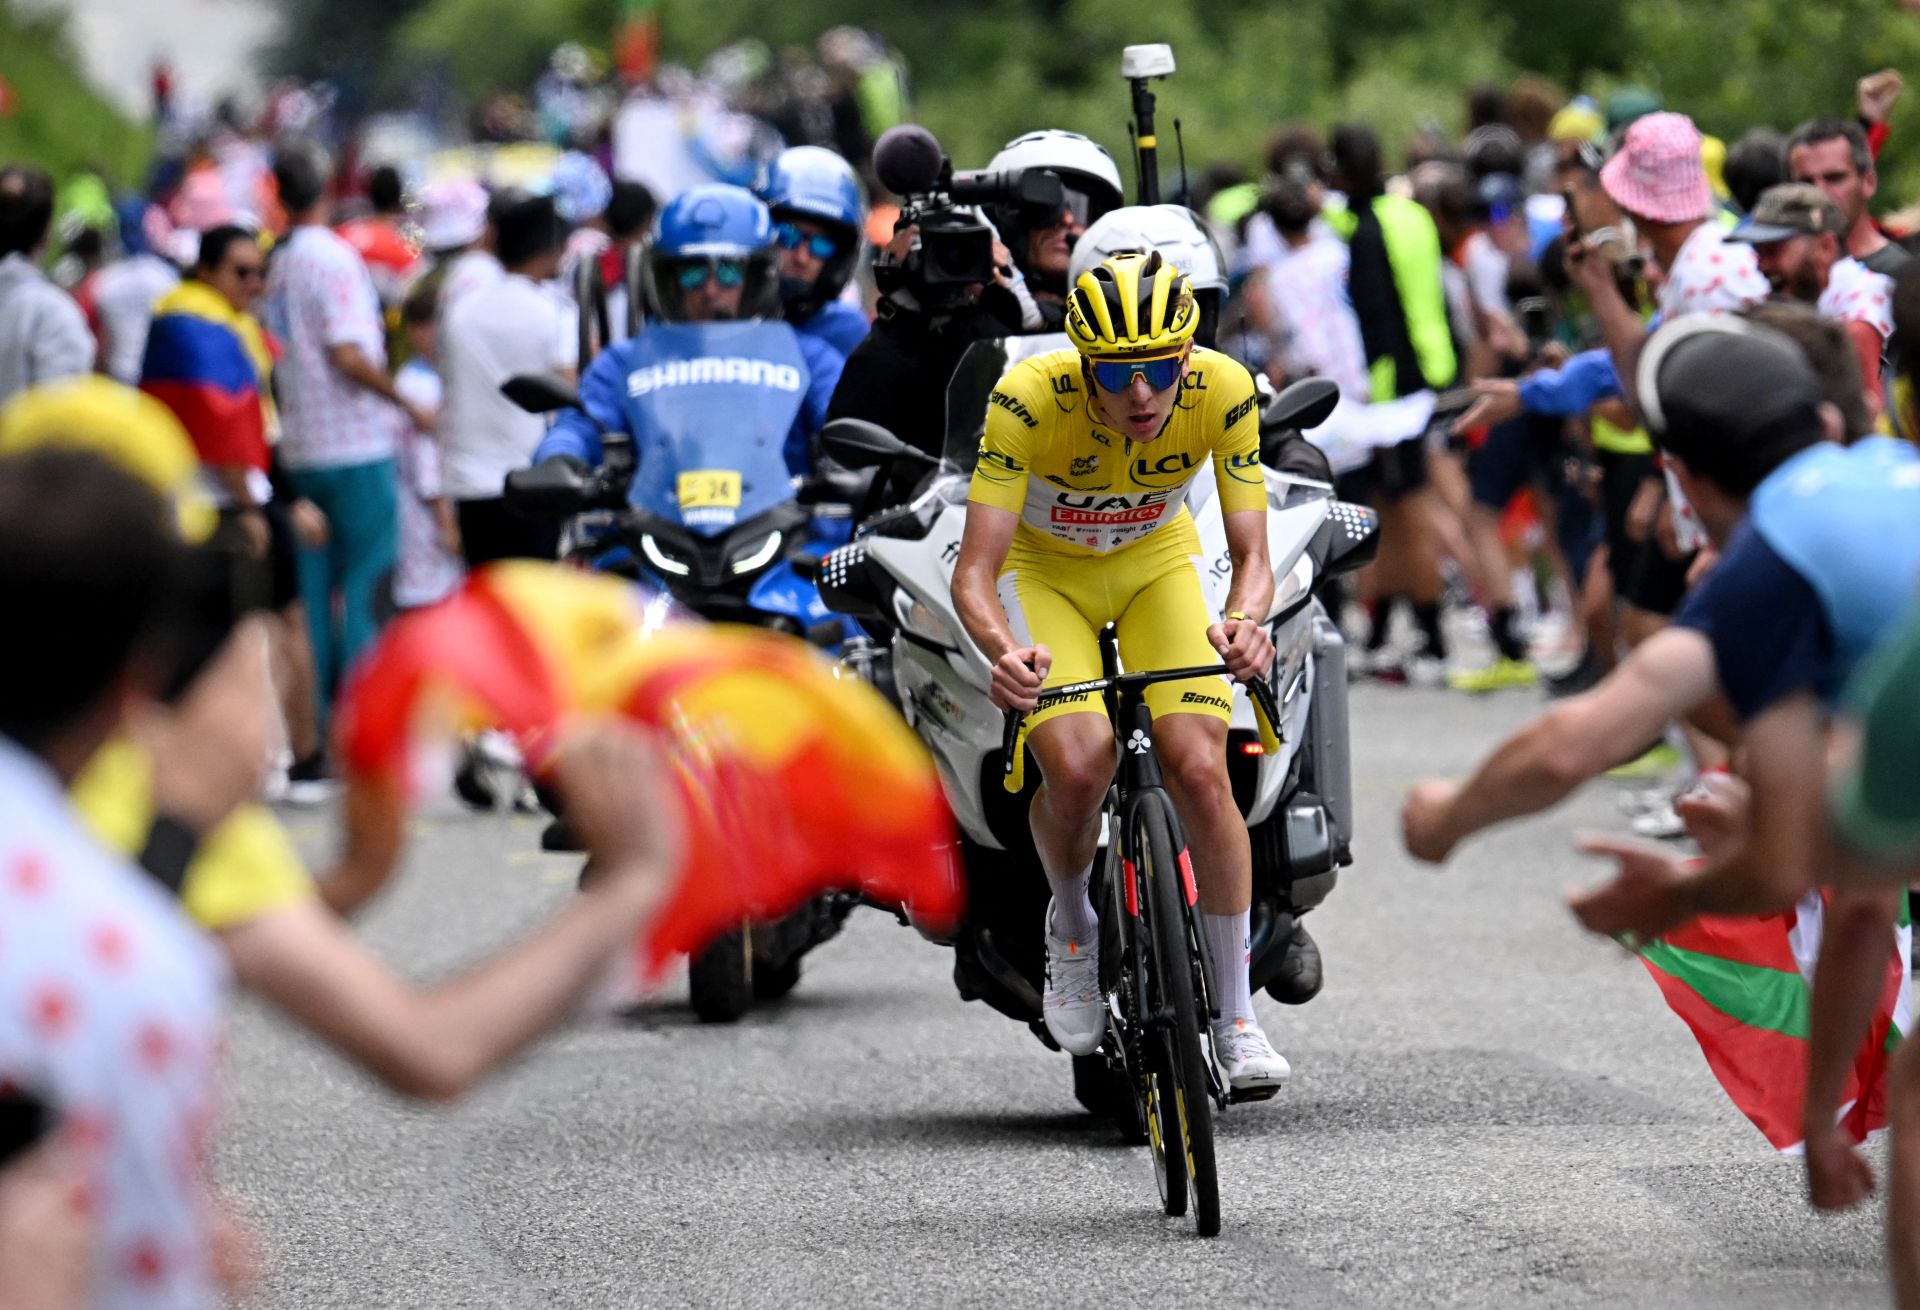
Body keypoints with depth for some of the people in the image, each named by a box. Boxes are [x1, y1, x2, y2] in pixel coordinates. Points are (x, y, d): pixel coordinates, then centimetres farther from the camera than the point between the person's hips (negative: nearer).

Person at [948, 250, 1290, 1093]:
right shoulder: (1030, 398, -33)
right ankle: (1072, 929, 7)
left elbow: (1251, 555, -23)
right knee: (1077, 766, -26)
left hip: (1155, 562, 2)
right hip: (1044, 571, -2)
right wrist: (1004, 651, -55)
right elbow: (974, 573, -33)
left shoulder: (1223, 391, -27)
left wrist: (1244, 623, -46)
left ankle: (1237, 1019, -3)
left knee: (1200, 769, -18)